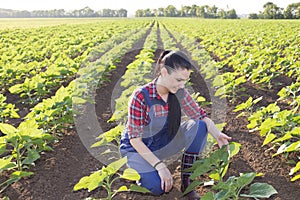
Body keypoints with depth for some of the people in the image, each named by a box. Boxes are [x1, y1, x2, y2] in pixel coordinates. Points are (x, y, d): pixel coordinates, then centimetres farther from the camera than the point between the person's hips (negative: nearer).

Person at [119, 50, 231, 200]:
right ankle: (133, 167, 6)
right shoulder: (141, 97, -27)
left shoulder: (180, 93, -11)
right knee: (158, 187, -29)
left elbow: (202, 117, -6)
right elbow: (135, 140, -25)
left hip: (163, 144, 6)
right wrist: (160, 166, -31)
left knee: (199, 126, -15)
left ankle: (186, 182, -5)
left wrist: (218, 135, -27)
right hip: (137, 148, -5)